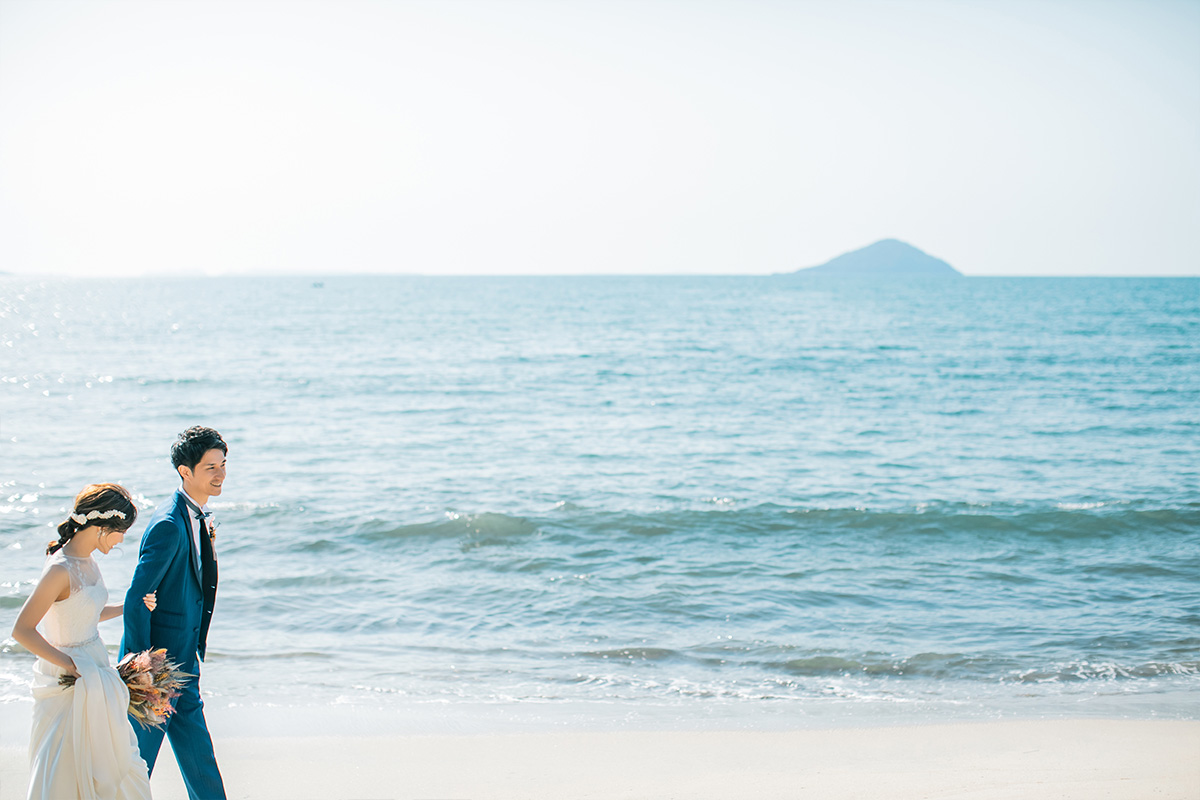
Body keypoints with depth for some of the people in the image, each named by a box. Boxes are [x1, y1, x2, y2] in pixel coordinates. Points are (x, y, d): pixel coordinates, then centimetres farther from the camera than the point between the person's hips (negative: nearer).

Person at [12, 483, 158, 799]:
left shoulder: (87, 561, 5)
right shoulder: (60, 569, -22)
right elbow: (22, 630, -23)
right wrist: (73, 666, -20)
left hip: (95, 673, 9)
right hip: (68, 685, -9)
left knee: (120, 763, 15)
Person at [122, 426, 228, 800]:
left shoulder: (199, 517, 9)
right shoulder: (169, 524, -21)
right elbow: (136, 597, -21)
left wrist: (193, 651, 17)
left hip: (183, 657, 9)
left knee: (196, 749, 14)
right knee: (142, 746, 3)